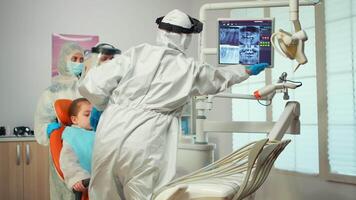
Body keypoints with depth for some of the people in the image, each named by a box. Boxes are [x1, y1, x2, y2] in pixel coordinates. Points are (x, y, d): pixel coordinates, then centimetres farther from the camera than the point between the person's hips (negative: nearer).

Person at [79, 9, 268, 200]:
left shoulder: (137, 53, 3)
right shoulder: (190, 69, 6)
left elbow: (91, 86, -2)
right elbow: (221, 77, 27)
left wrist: (102, 106, 19)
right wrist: (248, 70, 46)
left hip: (108, 138, 2)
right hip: (142, 149, -2)